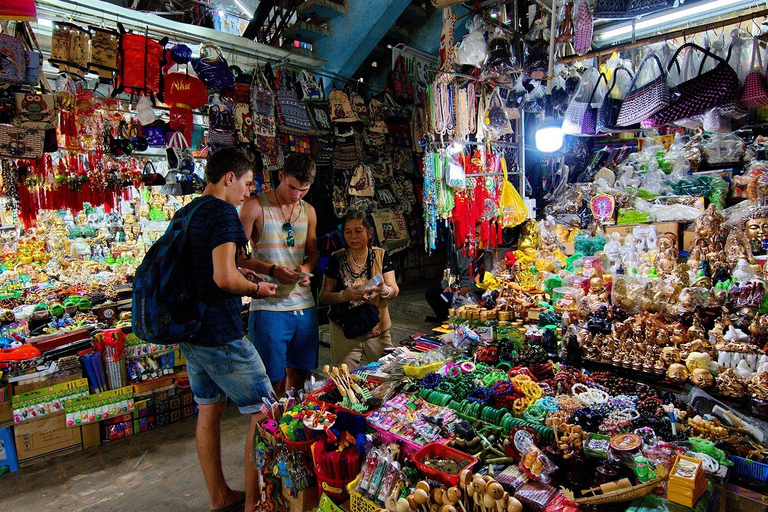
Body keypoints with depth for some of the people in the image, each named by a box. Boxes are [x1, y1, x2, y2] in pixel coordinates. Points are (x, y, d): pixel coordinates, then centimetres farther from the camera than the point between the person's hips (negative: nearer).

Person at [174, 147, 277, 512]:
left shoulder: (183, 213, 12)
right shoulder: (223, 212, -16)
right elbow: (224, 278, -26)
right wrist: (256, 289, -7)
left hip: (189, 331, 10)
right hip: (220, 334, -10)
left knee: (209, 409, 18)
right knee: (264, 411, 2)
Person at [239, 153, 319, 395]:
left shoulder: (308, 211, 12)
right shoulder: (255, 207, -4)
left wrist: (307, 268, -3)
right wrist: (272, 270, -19)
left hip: (305, 305, 5)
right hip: (270, 307, -5)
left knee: (299, 375, 15)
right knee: (274, 381, 0)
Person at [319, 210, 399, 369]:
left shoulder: (380, 255, 2)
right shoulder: (337, 259, -2)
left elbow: (394, 290, -3)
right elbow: (324, 295, -1)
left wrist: (385, 290, -25)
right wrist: (344, 295, -21)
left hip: (378, 331, 2)